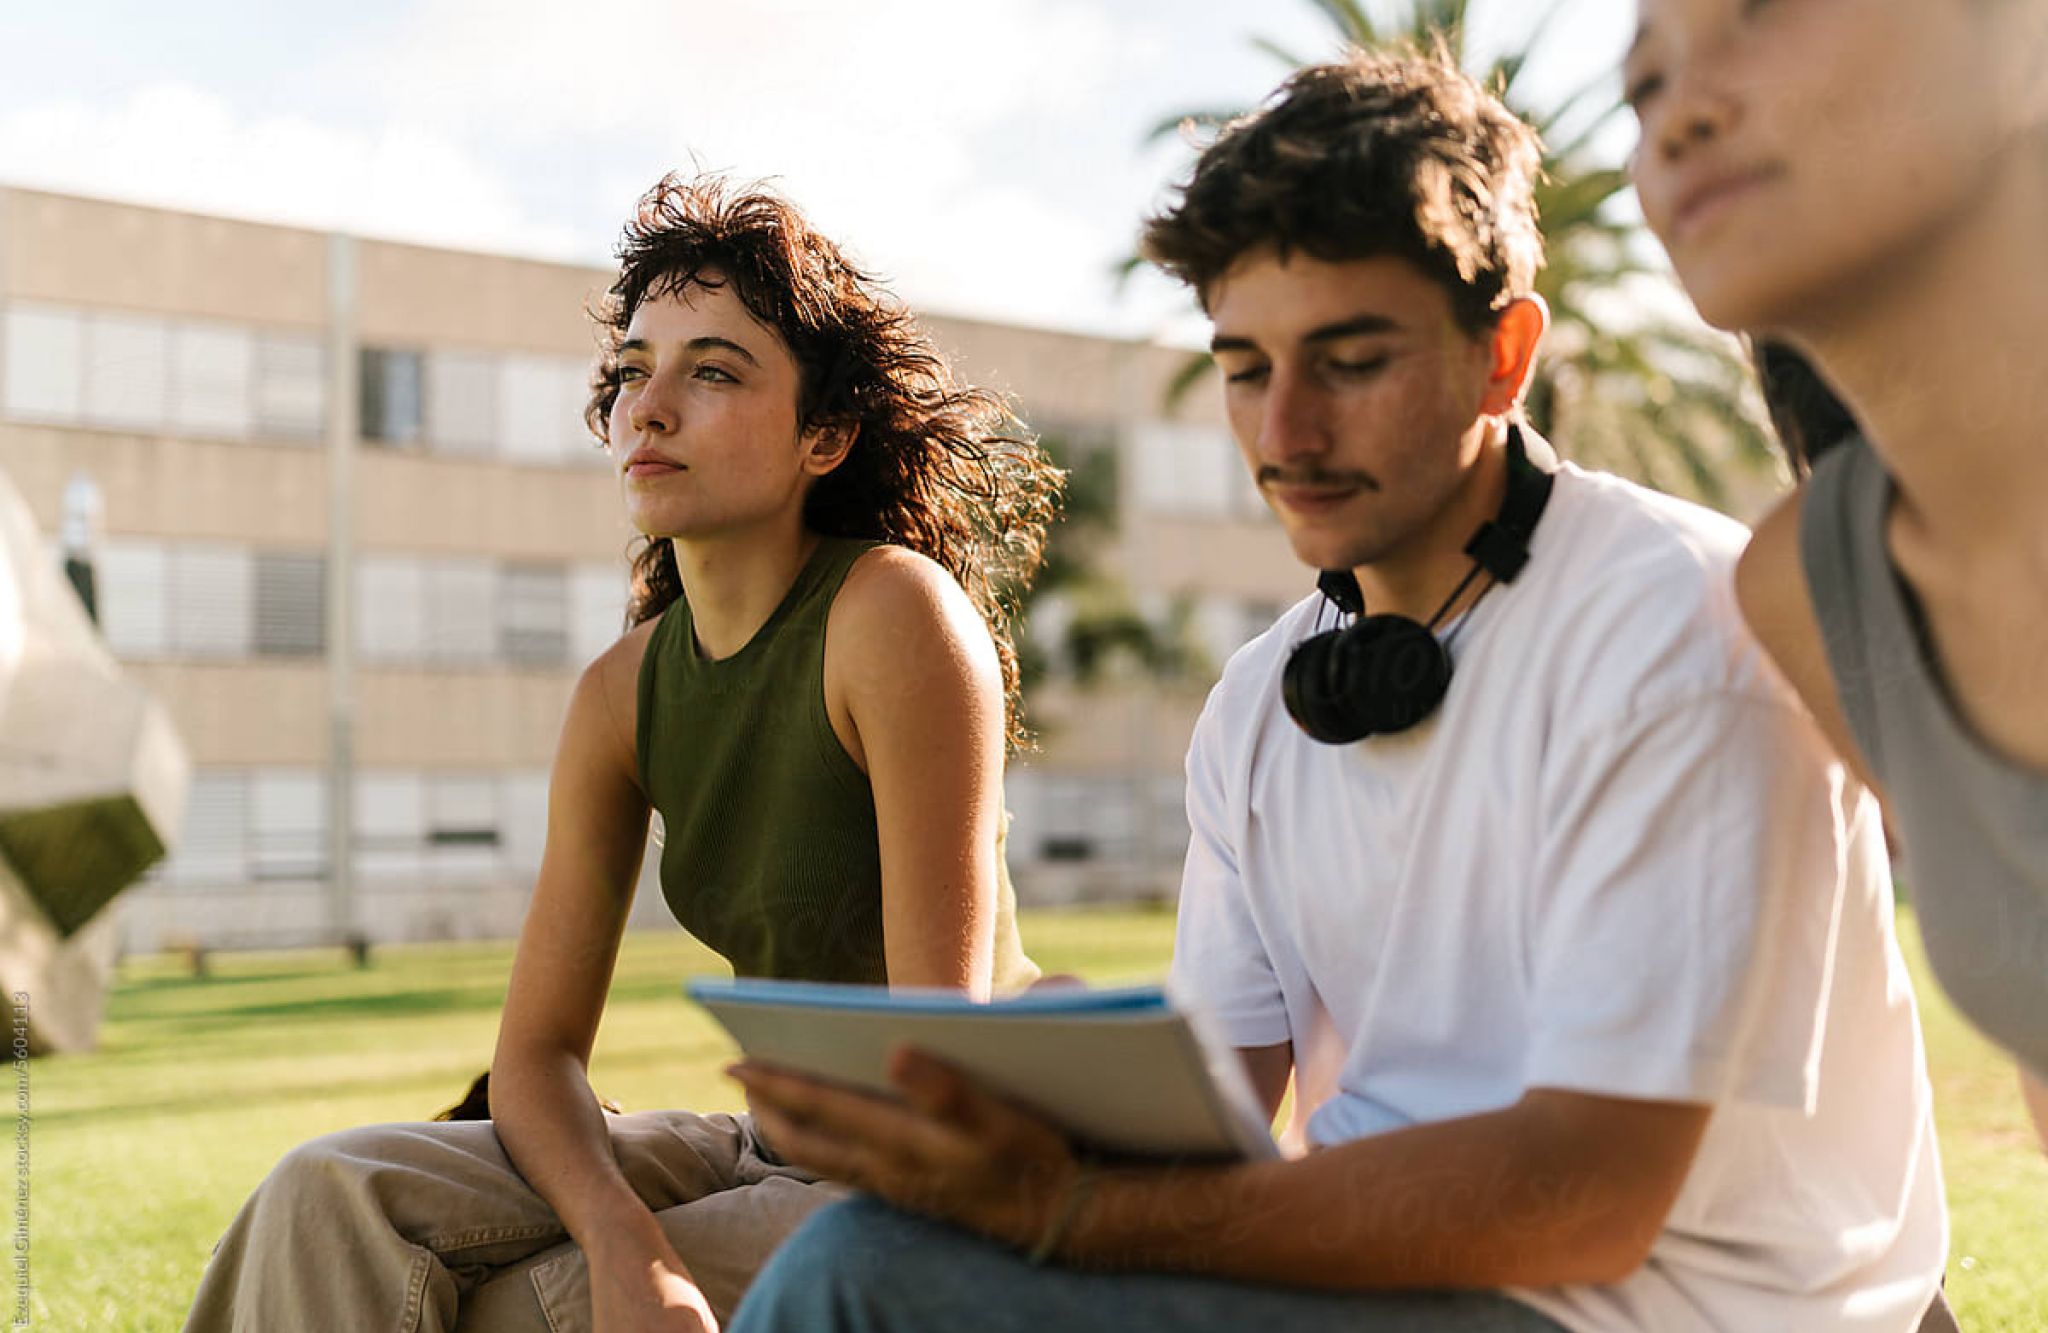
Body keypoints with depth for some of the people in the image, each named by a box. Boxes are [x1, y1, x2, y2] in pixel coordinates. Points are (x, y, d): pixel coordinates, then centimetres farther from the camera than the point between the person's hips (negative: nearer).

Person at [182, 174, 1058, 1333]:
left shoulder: (901, 615, -19)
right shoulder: (625, 693, 1)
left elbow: (950, 1037, -21)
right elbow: (538, 1047, -1)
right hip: (776, 1148, 6)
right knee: (337, 1195, -13)